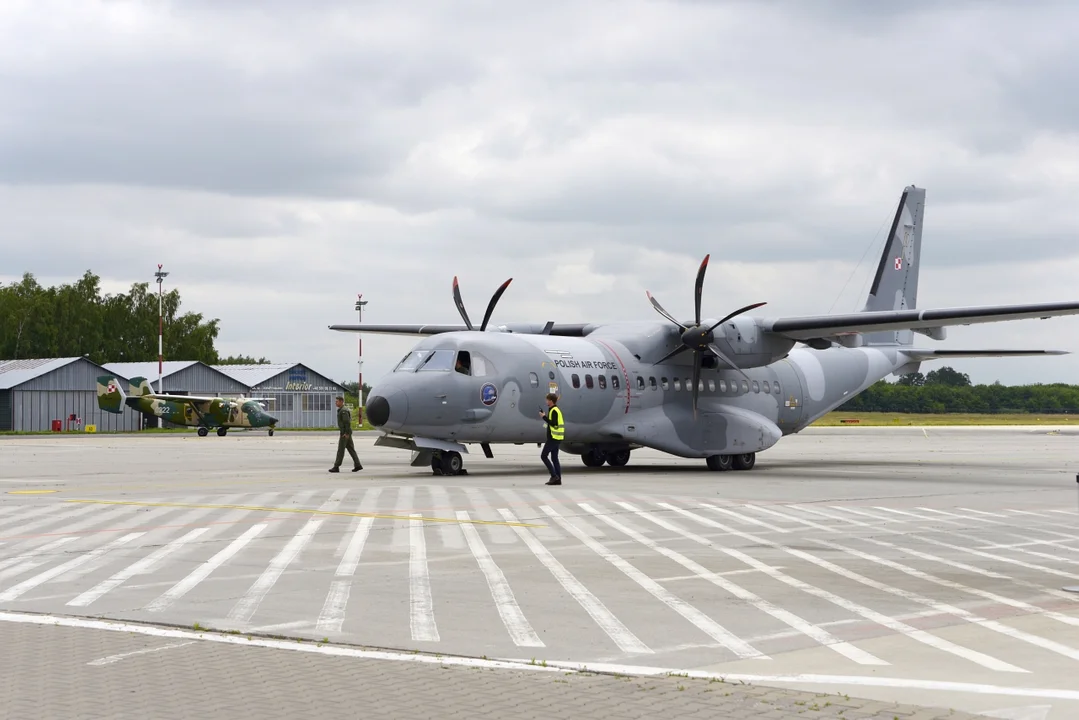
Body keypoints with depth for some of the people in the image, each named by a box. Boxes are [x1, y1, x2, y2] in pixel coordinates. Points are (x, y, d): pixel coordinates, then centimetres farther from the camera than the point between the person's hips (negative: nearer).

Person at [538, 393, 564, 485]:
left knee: (543, 456, -5)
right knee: (554, 458, 10)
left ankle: (554, 476, -9)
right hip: (557, 438, 10)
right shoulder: (557, 409, 16)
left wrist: (544, 417, -17)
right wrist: (545, 416, 14)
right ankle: (558, 479, 7)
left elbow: (554, 424, -23)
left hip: (553, 438, -10)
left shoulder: (554, 411, -15)